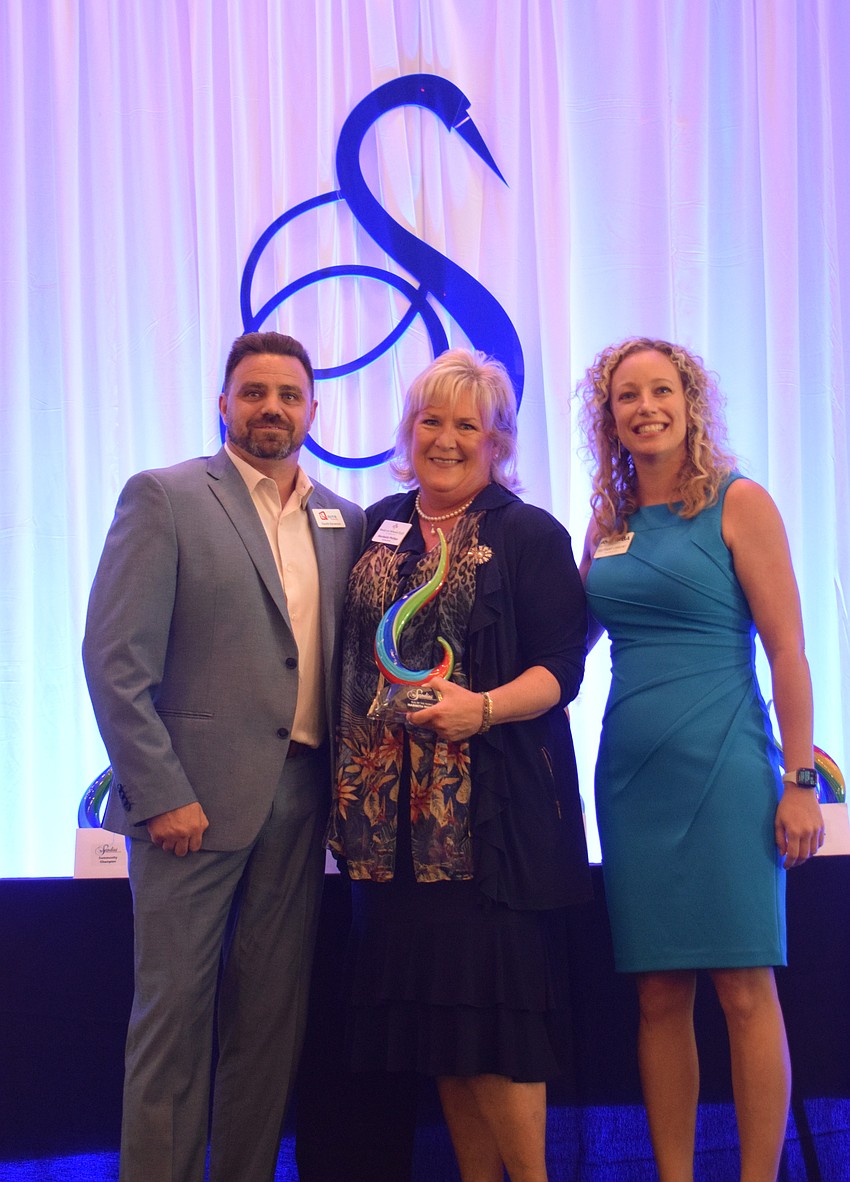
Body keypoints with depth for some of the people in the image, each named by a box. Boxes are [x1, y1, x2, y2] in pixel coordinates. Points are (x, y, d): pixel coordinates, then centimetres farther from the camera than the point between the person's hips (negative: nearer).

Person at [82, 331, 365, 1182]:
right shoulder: (164, 498, -1)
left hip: (300, 800, 5)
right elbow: (115, 658, -8)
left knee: (273, 1016, 9)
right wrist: (161, 793, -13)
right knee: (175, 1009, 0)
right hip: (195, 796, -5)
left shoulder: (342, 522, 13)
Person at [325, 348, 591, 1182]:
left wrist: (483, 708, -24)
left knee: (490, 991, -8)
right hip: (388, 805, 5)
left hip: (489, 805, -4)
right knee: (424, 996, 5)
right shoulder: (380, 526, 14)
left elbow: (561, 668, -5)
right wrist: (346, 781, 10)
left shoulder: (531, 536, 1)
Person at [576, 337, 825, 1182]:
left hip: (721, 769, -4)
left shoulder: (738, 504, -1)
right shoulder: (608, 521, 12)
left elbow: (786, 650, -5)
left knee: (744, 990, -3)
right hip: (633, 773, 5)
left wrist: (799, 781, -9)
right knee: (659, 998, 7)